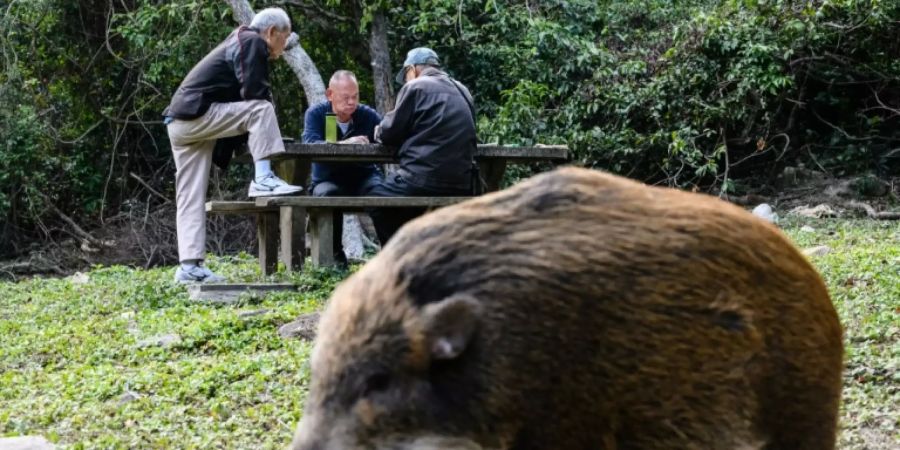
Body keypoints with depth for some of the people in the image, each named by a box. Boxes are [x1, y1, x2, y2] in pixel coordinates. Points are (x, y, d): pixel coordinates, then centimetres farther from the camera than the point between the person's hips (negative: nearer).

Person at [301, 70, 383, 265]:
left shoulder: (368, 115, 0)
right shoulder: (315, 113, -6)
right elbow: (309, 144, -26)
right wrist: (344, 144, -41)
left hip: (364, 177, 1)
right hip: (328, 180, -1)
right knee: (328, 194, -36)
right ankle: (335, 253, -19)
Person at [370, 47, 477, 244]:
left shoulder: (415, 87, -3)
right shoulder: (462, 91, 18)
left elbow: (391, 131, 2)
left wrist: (379, 132, 24)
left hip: (423, 179, -7)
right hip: (460, 185, 7)